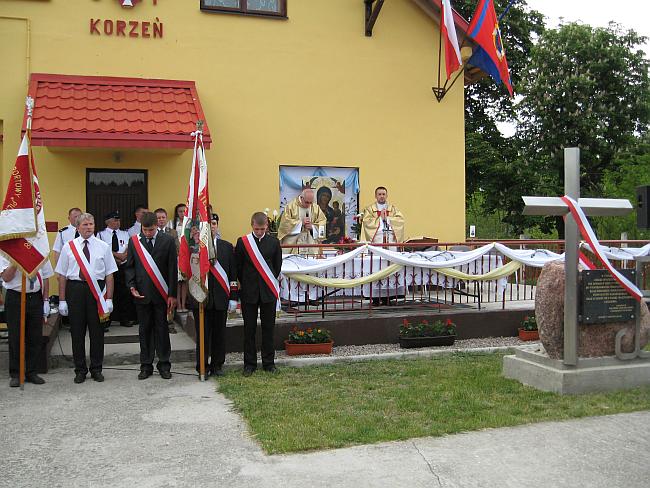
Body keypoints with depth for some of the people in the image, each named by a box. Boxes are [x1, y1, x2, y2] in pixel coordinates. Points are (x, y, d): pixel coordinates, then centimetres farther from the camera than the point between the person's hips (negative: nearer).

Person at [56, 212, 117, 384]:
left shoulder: (103, 247, 4)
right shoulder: (68, 247, 5)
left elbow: (109, 274, 2)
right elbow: (62, 275, 6)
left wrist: (109, 299, -4)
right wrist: (62, 300, 1)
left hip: (97, 290, 0)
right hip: (75, 288, 0)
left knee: (97, 331, 6)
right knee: (77, 331, 6)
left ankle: (96, 369, 19)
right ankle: (80, 370, 18)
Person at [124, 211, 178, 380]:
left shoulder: (167, 241, -2)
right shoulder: (134, 241, 4)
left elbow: (173, 268, -2)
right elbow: (130, 266, 8)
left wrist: (172, 295, -5)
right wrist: (132, 287, -8)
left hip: (161, 293, -1)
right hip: (141, 294, 2)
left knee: (162, 329, 5)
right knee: (144, 329, 8)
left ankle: (164, 365, 15)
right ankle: (146, 365, 16)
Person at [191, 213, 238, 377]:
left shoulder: (227, 247, 9)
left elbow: (233, 274, 8)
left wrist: (233, 297, 3)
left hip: (221, 297, 2)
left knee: (219, 333, 8)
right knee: (203, 333, 4)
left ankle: (217, 365, 21)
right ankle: (202, 367, 15)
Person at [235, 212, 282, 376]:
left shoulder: (274, 242, 2)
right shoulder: (242, 242, -1)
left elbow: (278, 266, 9)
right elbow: (238, 266, 5)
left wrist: (270, 283, 10)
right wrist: (245, 284, 8)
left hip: (268, 291, 1)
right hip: (249, 292, -1)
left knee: (268, 327, 7)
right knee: (249, 328, 5)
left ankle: (269, 362, 17)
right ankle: (250, 363, 14)